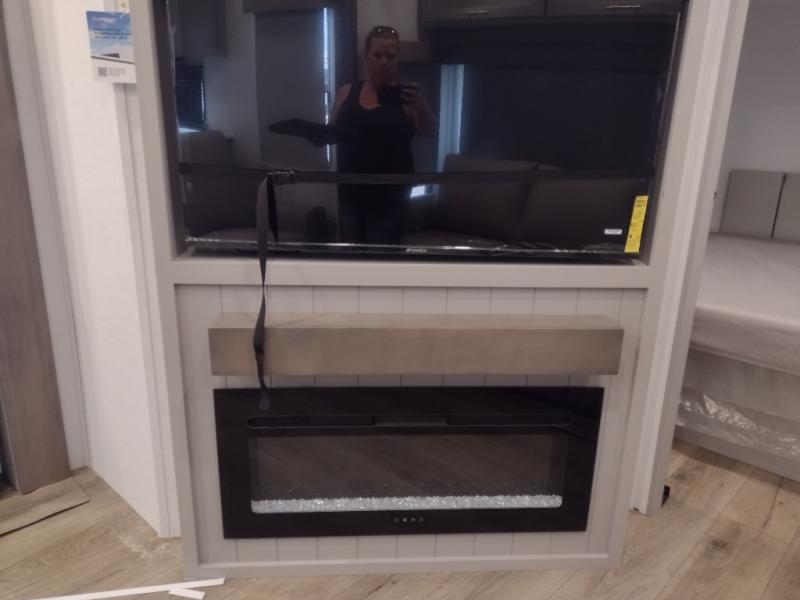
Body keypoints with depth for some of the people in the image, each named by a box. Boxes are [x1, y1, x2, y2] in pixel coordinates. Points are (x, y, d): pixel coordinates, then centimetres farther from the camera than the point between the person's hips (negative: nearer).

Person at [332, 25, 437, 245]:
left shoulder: (405, 96, -3)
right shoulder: (346, 92, 7)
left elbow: (430, 132, -15)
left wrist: (421, 107, -34)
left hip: (389, 197, -3)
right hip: (350, 192, 3)